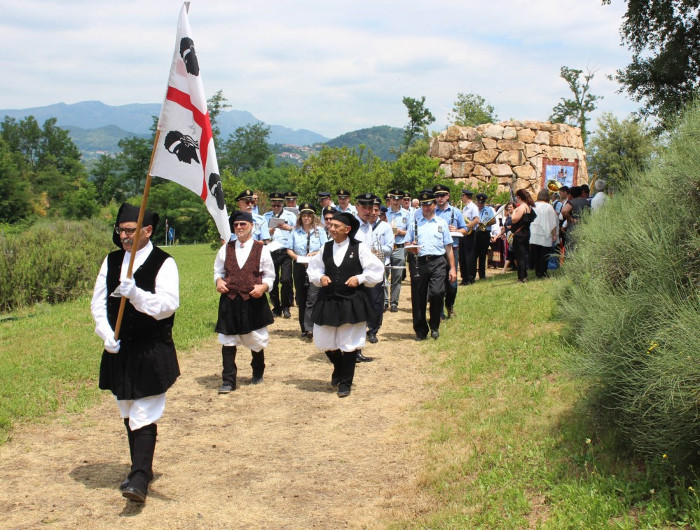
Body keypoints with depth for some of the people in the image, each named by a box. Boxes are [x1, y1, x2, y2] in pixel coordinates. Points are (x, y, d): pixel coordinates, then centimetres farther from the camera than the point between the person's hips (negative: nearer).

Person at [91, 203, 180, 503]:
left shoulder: (163, 263, -9)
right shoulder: (111, 261, 7)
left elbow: (168, 304, -20)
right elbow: (98, 302, 6)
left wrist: (136, 294, -35)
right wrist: (106, 334, -9)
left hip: (152, 353, -6)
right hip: (119, 351, 6)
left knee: (144, 416, -7)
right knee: (128, 414, 15)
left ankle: (140, 478, -4)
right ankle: (141, 469, 29)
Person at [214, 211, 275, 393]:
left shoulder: (261, 249, 1)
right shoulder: (226, 249, 8)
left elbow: (270, 275, 4)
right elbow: (218, 270, 16)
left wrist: (263, 286, -15)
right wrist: (218, 281, -6)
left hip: (254, 301, -2)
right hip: (229, 301, 2)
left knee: (256, 341, 11)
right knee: (228, 342, 0)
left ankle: (258, 373, 36)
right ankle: (228, 381, 7)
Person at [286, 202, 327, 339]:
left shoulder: (319, 231, 2)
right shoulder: (295, 232, 8)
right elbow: (289, 249, 7)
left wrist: (315, 254, -18)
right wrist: (297, 257, -12)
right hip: (299, 267, 3)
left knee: (311, 298, -13)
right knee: (301, 299, 7)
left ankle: (309, 328, -18)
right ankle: (304, 329, 15)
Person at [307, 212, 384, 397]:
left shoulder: (359, 248, -7)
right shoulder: (326, 248, 4)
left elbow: (376, 270, -4)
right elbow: (314, 268, 14)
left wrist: (359, 278, -15)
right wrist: (320, 277, -5)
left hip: (352, 302, -4)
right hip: (327, 301, 4)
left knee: (349, 343, 5)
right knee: (325, 342, 9)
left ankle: (345, 383, 20)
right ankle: (339, 369, 40)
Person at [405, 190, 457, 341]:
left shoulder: (442, 223, 15)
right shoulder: (414, 222, 16)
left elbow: (448, 247, 13)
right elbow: (408, 245, 14)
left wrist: (452, 268, 7)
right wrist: (412, 249, -10)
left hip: (437, 262, -1)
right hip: (419, 262, 1)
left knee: (437, 293, -19)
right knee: (418, 298, 2)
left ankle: (434, 326, 2)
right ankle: (421, 331, 17)